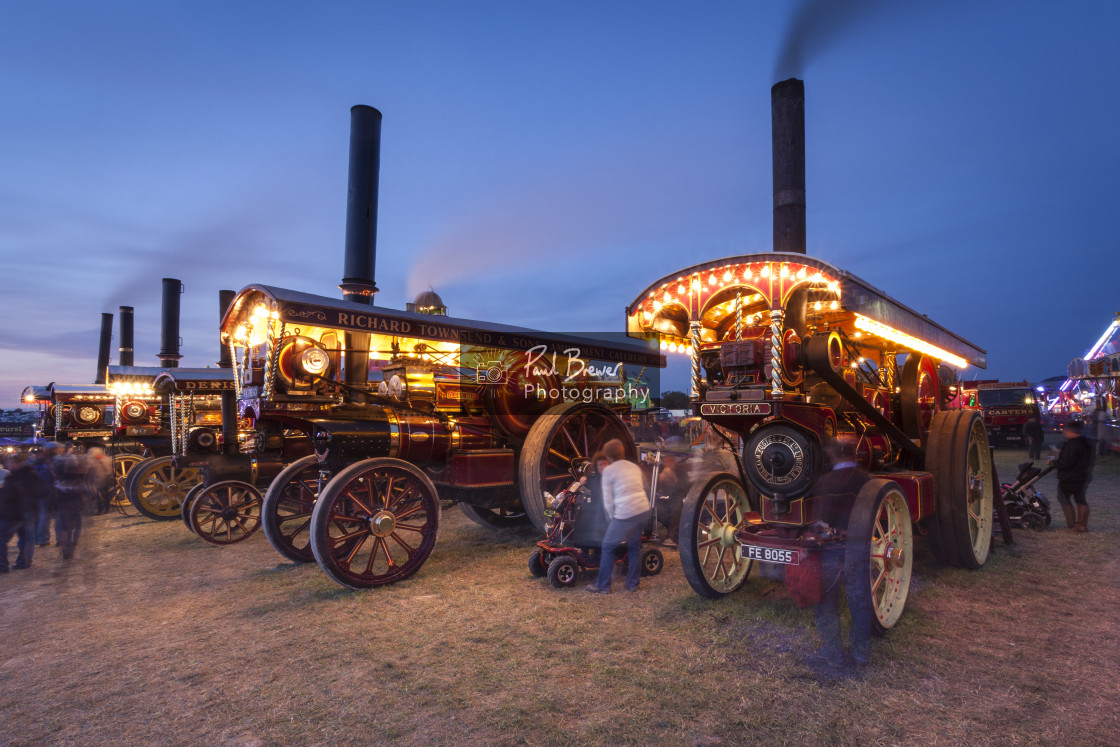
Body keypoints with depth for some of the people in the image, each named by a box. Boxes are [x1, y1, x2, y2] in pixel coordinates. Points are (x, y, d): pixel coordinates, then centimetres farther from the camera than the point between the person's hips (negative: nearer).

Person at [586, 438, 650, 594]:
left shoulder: (608, 471, -3)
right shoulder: (635, 467, 14)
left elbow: (608, 500, -4)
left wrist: (613, 518, 9)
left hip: (625, 515, -6)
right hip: (644, 511, 6)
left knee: (607, 547, 9)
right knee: (634, 546, 23)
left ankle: (603, 586, 15)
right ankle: (633, 583, 29)